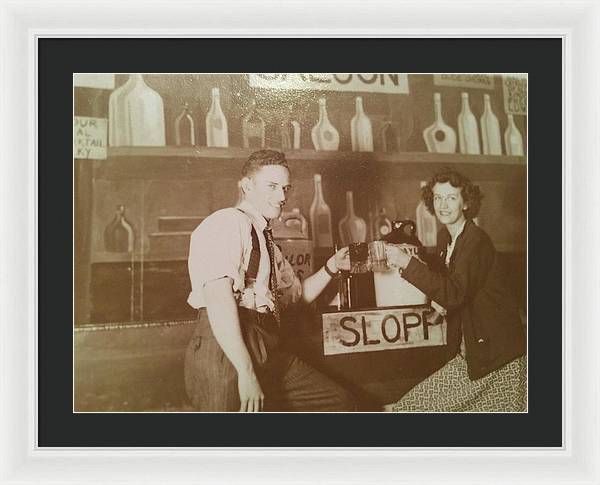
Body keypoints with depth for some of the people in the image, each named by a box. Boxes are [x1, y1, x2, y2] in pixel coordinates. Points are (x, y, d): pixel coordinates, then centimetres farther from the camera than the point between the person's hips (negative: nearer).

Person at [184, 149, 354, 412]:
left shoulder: (265, 240, 21)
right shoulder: (228, 222, -8)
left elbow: (297, 294, 30)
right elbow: (218, 297, -21)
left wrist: (332, 266, 14)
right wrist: (246, 372, -24)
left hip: (269, 351, 9)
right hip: (225, 352, -9)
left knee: (339, 401, 11)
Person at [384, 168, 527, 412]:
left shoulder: (476, 240, -19)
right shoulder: (444, 237, 6)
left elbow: (455, 293, -30)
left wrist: (407, 262, -33)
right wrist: (438, 298, 1)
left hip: (495, 351, -7)